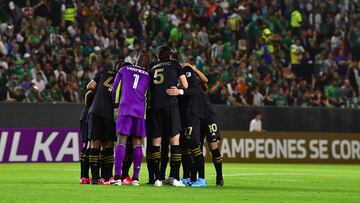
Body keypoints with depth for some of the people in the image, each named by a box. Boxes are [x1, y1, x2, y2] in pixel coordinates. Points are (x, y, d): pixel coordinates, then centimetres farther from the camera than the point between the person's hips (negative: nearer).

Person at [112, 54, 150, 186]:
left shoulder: (124, 70, 14)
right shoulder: (148, 76, 17)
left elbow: (115, 89, 15)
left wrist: (115, 105, 26)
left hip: (125, 109, -1)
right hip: (140, 111, 2)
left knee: (121, 142, -6)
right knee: (137, 144, 6)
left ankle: (117, 177, -16)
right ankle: (135, 178, 1)